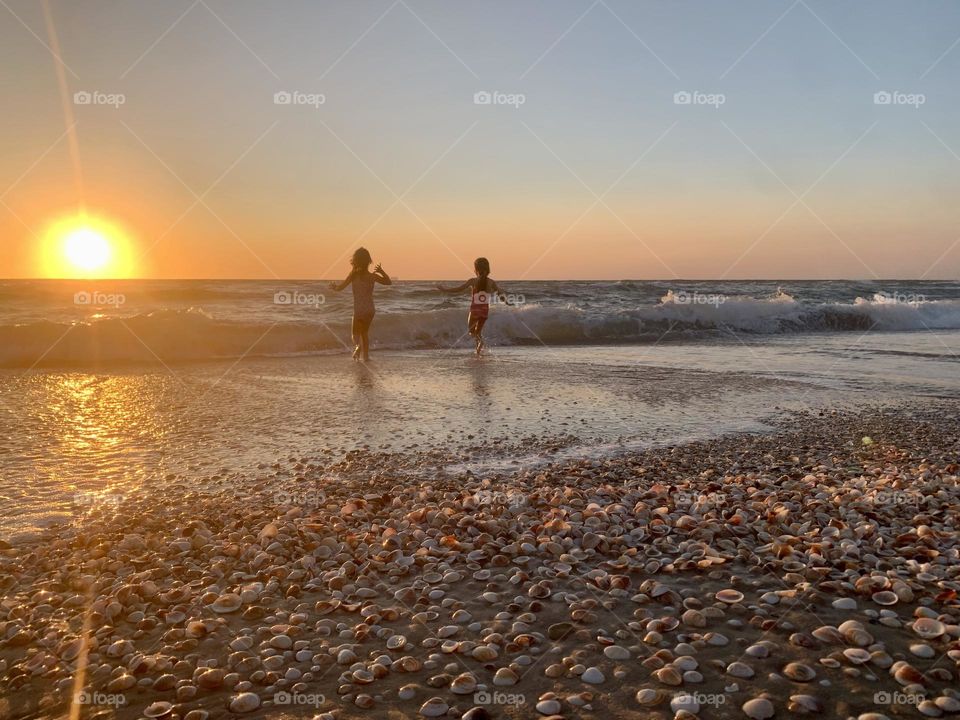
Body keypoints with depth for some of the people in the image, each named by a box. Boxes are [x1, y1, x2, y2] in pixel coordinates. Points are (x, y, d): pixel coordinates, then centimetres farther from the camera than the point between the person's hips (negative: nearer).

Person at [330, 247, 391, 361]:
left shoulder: (353, 275, -10)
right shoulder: (372, 276, -6)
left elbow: (340, 288, -6)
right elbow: (389, 282, 8)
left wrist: (334, 285, 14)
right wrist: (381, 272, 6)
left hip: (359, 310, -3)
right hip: (370, 309, 3)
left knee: (356, 334, 9)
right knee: (365, 332, 25)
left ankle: (359, 345, -24)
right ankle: (365, 355, 29)